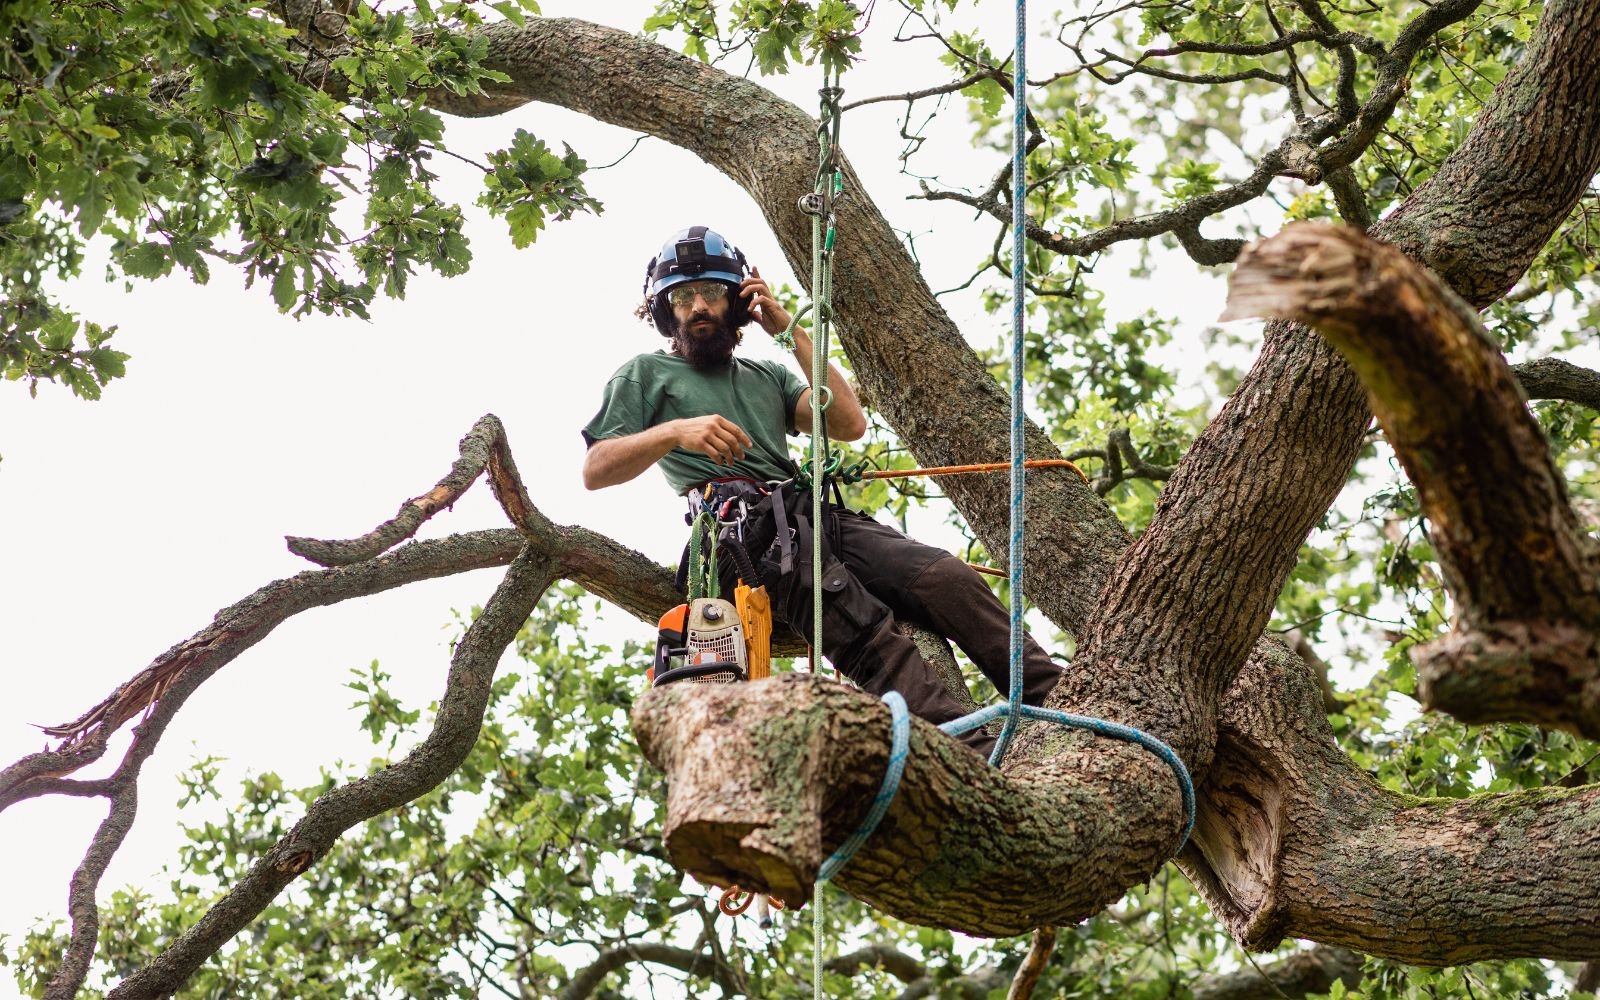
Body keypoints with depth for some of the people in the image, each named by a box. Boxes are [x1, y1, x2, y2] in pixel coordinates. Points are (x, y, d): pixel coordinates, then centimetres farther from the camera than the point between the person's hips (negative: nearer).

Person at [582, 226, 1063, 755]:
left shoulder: (766, 375, 32)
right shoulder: (643, 375, 19)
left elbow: (849, 424, 16)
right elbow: (595, 471, 5)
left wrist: (793, 333, 13)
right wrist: (675, 431, -12)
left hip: (814, 514, 6)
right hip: (744, 531, -6)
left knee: (948, 578, -20)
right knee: (868, 634, -30)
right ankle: (978, 757, -45)